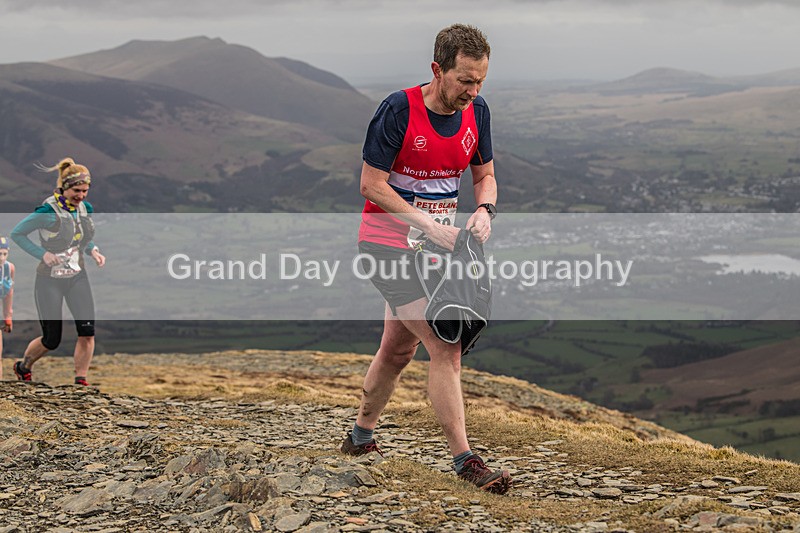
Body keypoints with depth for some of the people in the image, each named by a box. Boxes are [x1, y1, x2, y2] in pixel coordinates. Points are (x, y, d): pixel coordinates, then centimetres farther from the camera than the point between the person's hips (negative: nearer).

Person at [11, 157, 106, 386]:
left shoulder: (85, 209, 0)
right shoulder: (48, 211, -20)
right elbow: (16, 233, -11)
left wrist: (93, 250, -3)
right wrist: (42, 254, -21)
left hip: (77, 277, 5)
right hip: (50, 280, -5)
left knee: (87, 331, -11)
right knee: (51, 340, 2)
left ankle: (81, 380, 2)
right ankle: (22, 367, 31)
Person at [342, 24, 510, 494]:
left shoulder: (477, 111, -2)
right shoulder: (399, 110, -21)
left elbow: (484, 175, 10)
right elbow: (371, 184, -17)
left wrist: (484, 211, -11)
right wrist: (429, 224, -23)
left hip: (434, 245, 7)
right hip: (388, 244, -7)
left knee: (399, 349, 18)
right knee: (445, 346, -15)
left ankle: (362, 438, 36)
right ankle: (465, 459, -13)